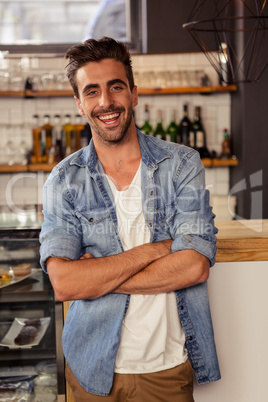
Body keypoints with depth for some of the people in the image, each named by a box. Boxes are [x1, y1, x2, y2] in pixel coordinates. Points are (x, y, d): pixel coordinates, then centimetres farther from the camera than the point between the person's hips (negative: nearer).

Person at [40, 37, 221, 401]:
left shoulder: (182, 164, -6)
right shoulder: (64, 180, -6)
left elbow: (196, 266, -17)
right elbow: (64, 283, -17)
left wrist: (96, 277, -16)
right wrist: (155, 249, -18)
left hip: (169, 367, 0)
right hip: (94, 369, 1)